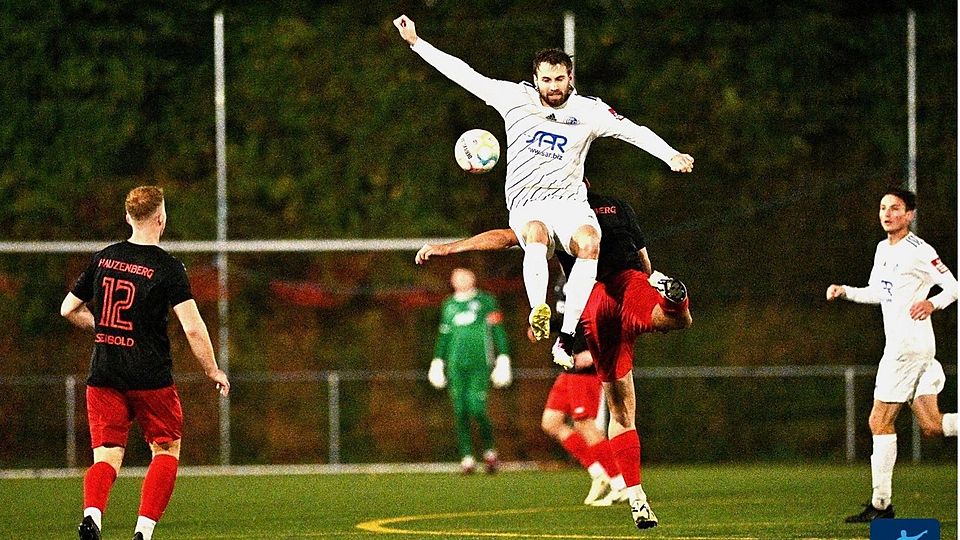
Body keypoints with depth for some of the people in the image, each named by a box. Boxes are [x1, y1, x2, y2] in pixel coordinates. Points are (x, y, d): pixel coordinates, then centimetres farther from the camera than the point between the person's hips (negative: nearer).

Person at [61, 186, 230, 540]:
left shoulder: (103, 258, 6)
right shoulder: (168, 267, -8)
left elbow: (68, 309, 15)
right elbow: (193, 328, -14)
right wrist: (213, 371, -2)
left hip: (103, 377, 3)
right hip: (150, 378, -3)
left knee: (106, 457, 2)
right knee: (166, 450, 14)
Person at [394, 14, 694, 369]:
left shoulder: (588, 111, 2)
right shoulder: (515, 98, 3)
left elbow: (633, 131, -5)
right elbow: (464, 74, 6)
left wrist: (671, 155, -21)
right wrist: (415, 42, 6)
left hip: (570, 201, 0)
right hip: (527, 205, 0)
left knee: (590, 243, -33)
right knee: (536, 235, -38)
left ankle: (566, 337, -33)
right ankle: (539, 313, -55)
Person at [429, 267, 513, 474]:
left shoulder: (485, 301, 5)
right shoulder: (449, 306, 16)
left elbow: (498, 332, 4)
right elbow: (443, 336, 24)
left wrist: (503, 358, -3)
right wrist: (438, 362, 20)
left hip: (480, 364, -4)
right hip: (456, 365, 4)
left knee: (477, 409, -13)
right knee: (460, 412, -3)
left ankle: (489, 451, 7)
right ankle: (467, 457, 2)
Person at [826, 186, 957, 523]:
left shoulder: (918, 251, -11)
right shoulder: (883, 249, 16)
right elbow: (878, 293, 28)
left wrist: (933, 303, -29)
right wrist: (844, 291, 14)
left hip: (909, 342, -9)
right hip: (900, 343, 9)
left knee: (880, 421, -6)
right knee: (932, 426, 4)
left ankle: (881, 504, -2)